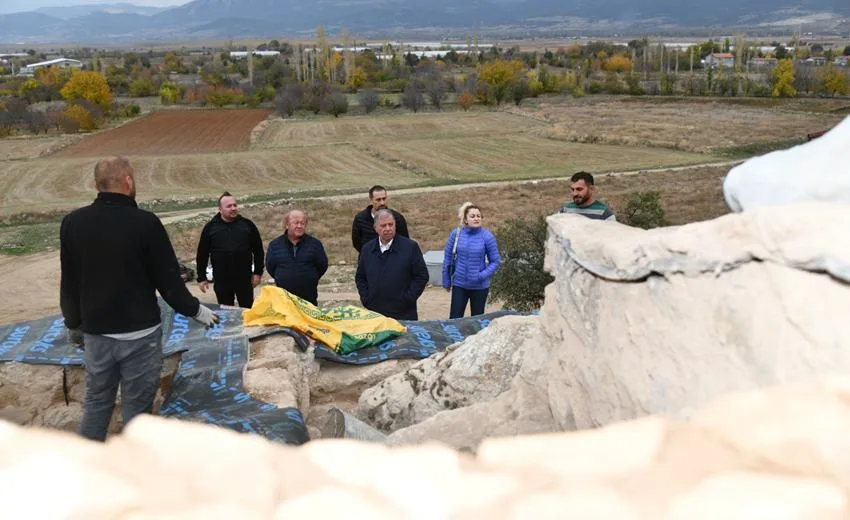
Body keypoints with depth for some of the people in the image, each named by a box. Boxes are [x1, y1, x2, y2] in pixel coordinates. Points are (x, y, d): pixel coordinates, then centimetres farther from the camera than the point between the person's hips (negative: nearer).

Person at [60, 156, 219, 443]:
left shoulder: (72, 222, -2)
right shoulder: (146, 222, -16)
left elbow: (69, 283, 8)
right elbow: (168, 280, -9)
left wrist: (73, 324, 22)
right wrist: (196, 310, 7)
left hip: (95, 333, 4)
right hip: (139, 334, -4)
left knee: (96, 401, 18)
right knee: (136, 407, 6)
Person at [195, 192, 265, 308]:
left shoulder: (247, 224, 0)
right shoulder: (211, 227, 0)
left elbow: (258, 250, 5)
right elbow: (202, 254, 4)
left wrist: (258, 272, 1)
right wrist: (201, 278, 3)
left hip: (244, 279, 0)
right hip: (221, 280, 0)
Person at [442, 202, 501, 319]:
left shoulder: (487, 236, -10)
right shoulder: (456, 234, -6)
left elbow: (495, 261, -3)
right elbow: (447, 258, 3)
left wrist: (483, 275, -17)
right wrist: (446, 282, 6)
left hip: (480, 286, 0)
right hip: (459, 284, 1)